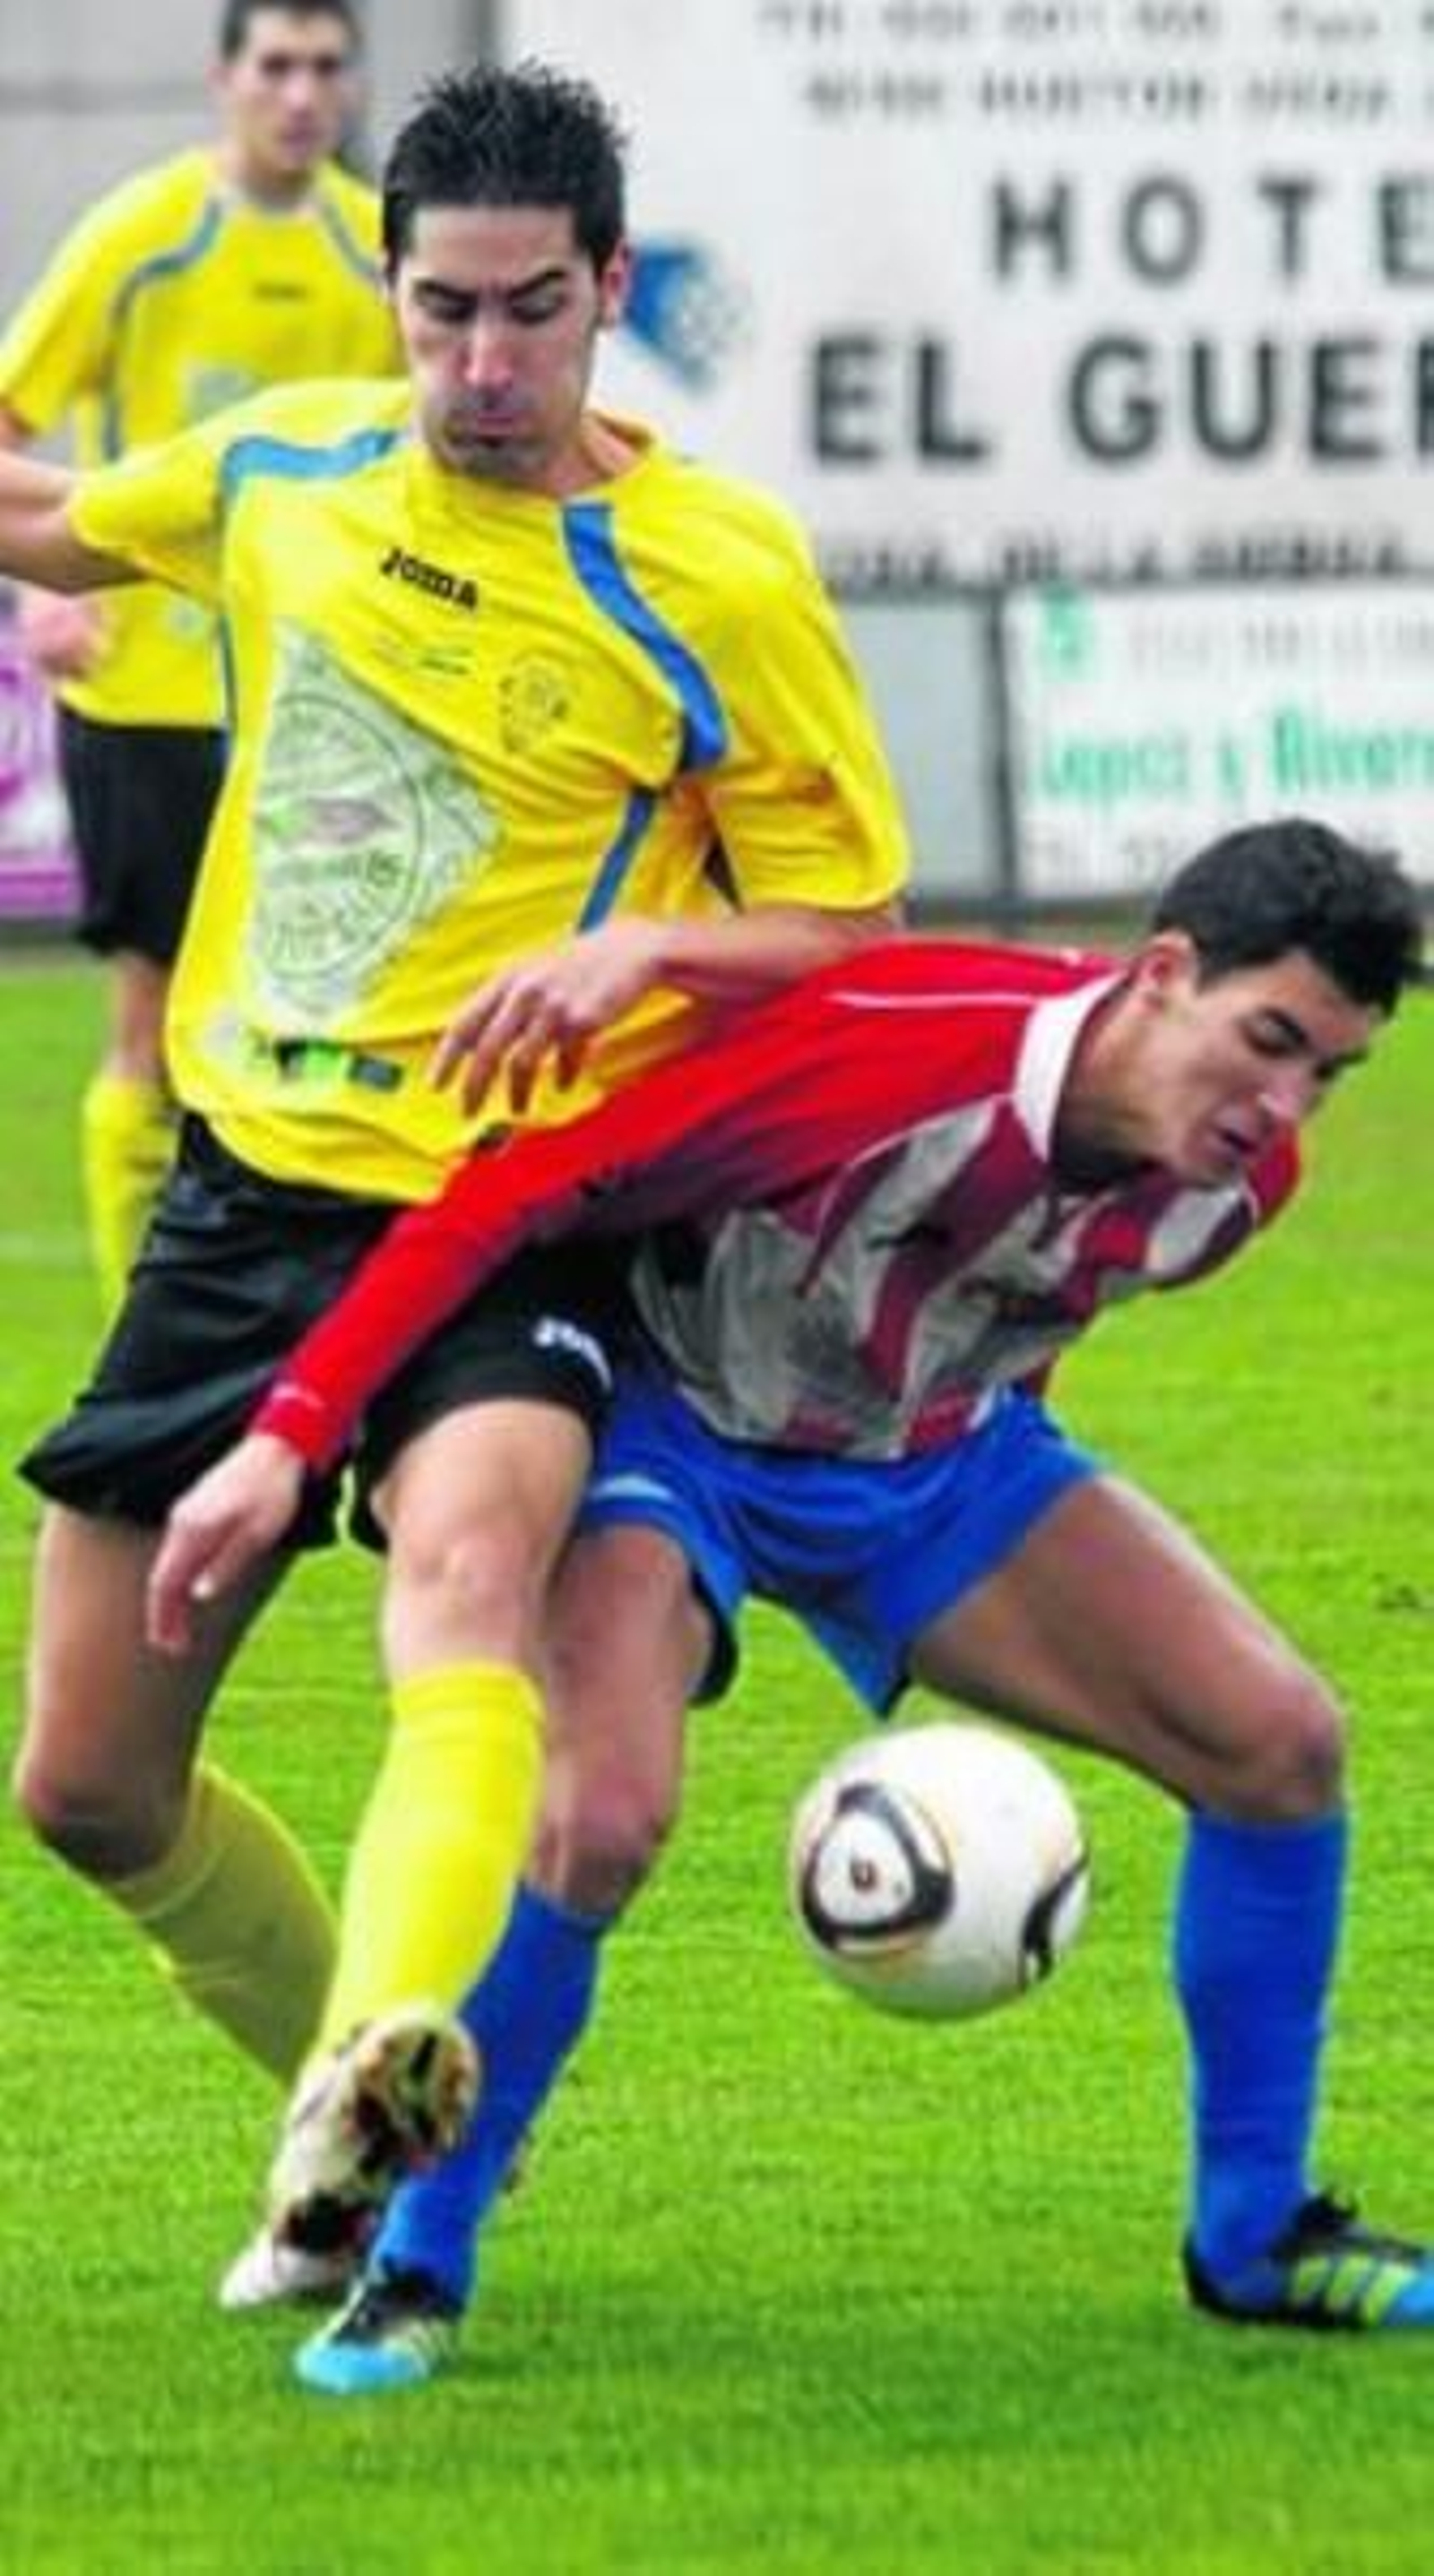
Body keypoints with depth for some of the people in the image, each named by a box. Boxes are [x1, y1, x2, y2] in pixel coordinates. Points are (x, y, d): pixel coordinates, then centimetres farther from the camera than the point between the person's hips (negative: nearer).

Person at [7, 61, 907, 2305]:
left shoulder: (717, 577, -9)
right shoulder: (281, 466, 4)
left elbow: (855, 925, -3)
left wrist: (644, 946, -22)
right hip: (244, 1194, 5)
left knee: (466, 1566, -37)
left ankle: (388, 2067, -60)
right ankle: (364, 2134, 29)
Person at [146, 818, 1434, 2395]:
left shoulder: (1239, 1181, -16)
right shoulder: (891, 1048, -37)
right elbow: (517, 1192, -32)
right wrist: (291, 1439, -35)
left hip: (936, 1454, 6)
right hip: (683, 1427, -6)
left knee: (1279, 1742, -6)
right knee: (598, 1818, -29)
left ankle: (1255, 2238, 11)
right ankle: (414, 2267, -8)